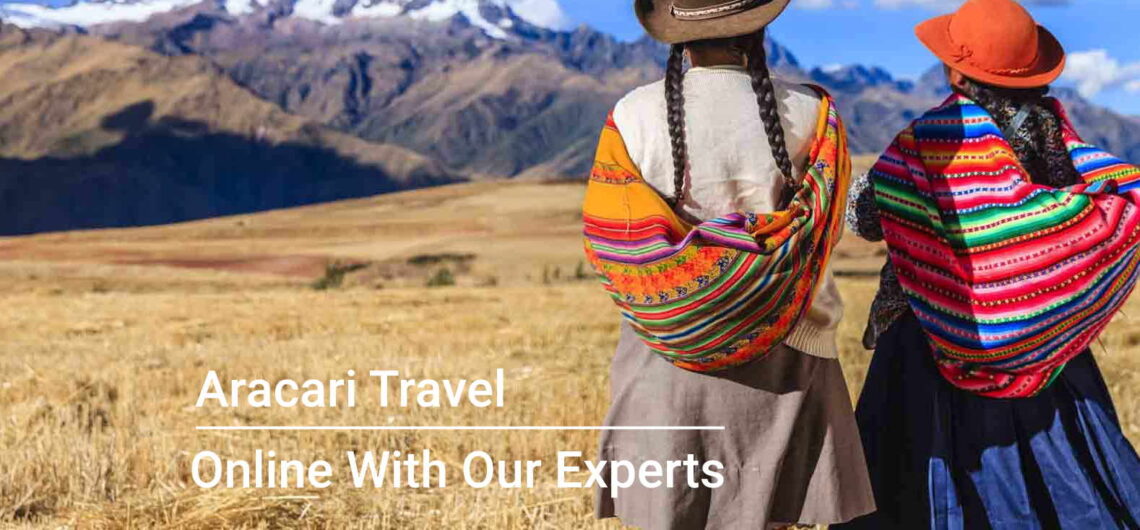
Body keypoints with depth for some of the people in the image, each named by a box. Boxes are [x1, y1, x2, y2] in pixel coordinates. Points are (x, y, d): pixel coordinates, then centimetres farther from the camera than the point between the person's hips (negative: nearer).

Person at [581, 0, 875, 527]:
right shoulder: (810, 116, -9)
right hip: (779, 362, 0)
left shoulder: (632, 118, -9)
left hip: (666, 360, 0)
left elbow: (609, 245, -6)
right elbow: (818, 229, 0)